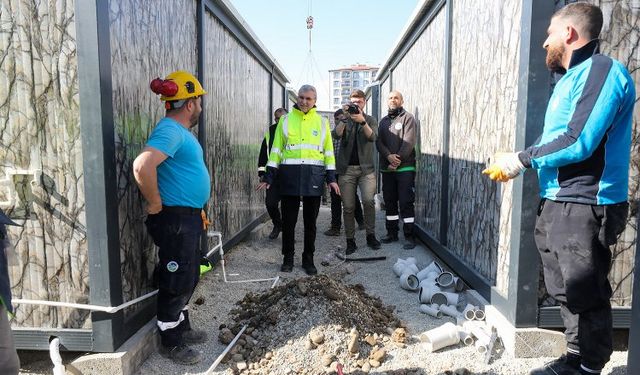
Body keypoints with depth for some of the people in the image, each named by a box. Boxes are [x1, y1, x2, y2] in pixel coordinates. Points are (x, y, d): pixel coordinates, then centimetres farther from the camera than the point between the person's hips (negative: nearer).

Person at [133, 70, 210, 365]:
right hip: (175, 219, -10)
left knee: (188, 278, 21)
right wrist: (155, 203, -24)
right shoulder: (170, 131, -19)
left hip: (189, 218, 10)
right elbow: (142, 165, -36)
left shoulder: (182, 131, 13)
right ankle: (171, 344, 19)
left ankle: (182, 328, 37)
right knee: (176, 283, 3)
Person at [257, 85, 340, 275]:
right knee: (288, 219, 5)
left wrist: (331, 178, 0)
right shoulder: (285, 120, 9)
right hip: (289, 173, 0)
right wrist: (269, 176, -1)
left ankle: (308, 259, 21)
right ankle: (288, 258, 20)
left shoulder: (322, 121, 11)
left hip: (314, 175, 1)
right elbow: (276, 149, 6)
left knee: (310, 220, 8)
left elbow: (328, 151, 9)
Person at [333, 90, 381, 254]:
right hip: (346, 168, 1)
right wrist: (344, 119, -23)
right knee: (348, 207, 2)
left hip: (366, 168, -1)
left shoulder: (370, 120, 10)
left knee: (368, 200, -19)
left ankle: (371, 235, -2)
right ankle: (350, 240, 11)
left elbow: (372, 137, -11)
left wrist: (362, 121, -26)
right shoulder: (344, 120, 11)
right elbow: (336, 135, -9)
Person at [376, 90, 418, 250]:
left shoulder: (408, 118, 1)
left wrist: (397, 161, -14)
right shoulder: (383, 121, 17)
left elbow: (409, 142, -10)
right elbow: (379, 142, 5)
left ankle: (409, 236, -1)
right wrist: (389, 156, -13)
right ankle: (392, 232, 20)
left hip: (405, 168, -5)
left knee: (406, 202, -6)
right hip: (387, 168, 5)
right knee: (389, 201, 10)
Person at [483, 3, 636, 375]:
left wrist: (521, 160, -12)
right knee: (567, 291, 17)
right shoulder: (571, 78, 18)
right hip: (558, 204, 10)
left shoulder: (603, 70, -12)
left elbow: (578, 143, -22)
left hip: (584, 208, -10)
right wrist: (515, 165, 6)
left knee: (586, 295, 1)